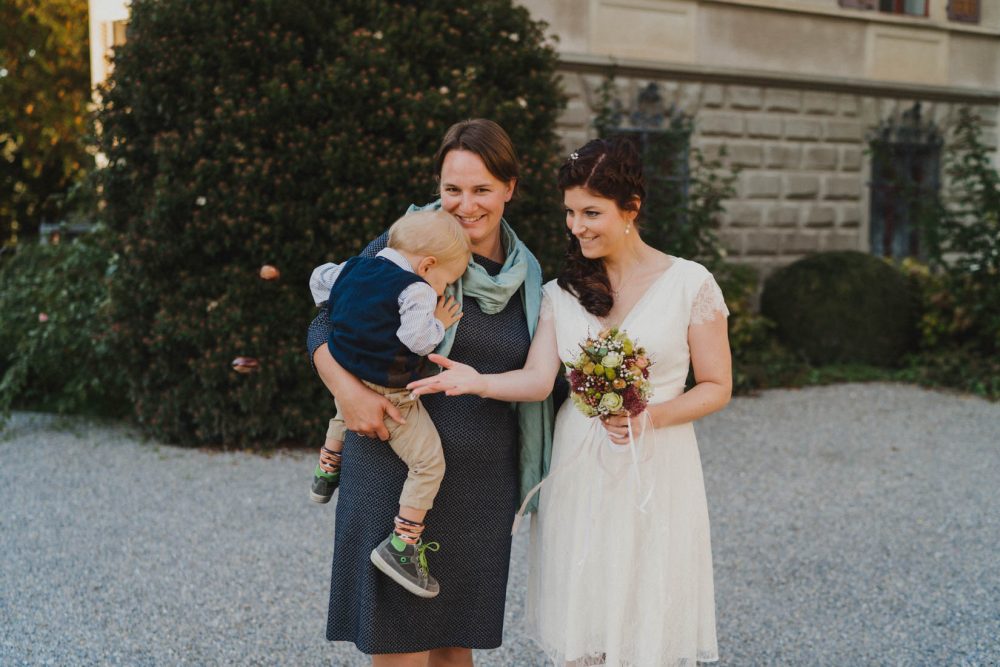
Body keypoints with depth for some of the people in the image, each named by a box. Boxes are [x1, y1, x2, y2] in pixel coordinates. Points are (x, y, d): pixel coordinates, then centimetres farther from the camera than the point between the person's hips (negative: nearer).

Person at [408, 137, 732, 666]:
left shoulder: (690, 283, -3)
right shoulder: (562, 292, 7)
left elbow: (716, 387, -1)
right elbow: (538, 378, -6)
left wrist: (649, 417, -17)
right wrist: (477, 382, -25)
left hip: (653, 471, -3)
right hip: (578, 472, 3)